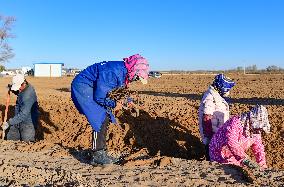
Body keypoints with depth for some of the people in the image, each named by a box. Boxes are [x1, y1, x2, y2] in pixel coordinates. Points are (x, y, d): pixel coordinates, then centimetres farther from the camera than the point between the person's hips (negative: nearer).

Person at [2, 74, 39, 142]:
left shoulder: (28, 95, -29)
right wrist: (11, 88, 6)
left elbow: (23, 114, -31)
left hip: (28, 123, -9)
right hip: (19, 120, 9)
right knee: (10, 139, 12)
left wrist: (9, 123, -28)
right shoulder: (22, 89, -1)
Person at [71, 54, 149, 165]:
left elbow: (121, 90, 17)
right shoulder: (113, 73, -30)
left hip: (91, 89, 10)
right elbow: (99, 97, -28)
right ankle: (97, 156, -6)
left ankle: (102, 152, 15)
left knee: (105, 118, 7)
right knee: (100, 120, -13)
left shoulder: (123, 72, 0)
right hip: (82, 87, -10)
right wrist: (114, 104, -14)